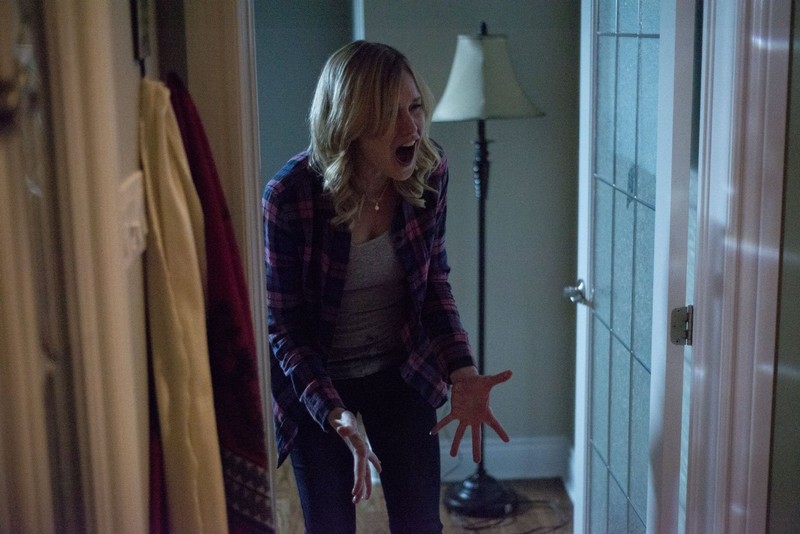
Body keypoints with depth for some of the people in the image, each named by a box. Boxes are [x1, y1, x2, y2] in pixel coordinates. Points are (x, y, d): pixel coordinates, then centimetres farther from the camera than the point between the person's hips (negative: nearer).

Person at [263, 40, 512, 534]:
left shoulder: (429, 173, -15)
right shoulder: (290, 196, -26)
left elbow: (435, 283, -2)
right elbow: (285, 329, -18)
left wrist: (462, 374, -15)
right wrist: (338, 417, -30)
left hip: (400, 371, 3)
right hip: (317, 381, -3)